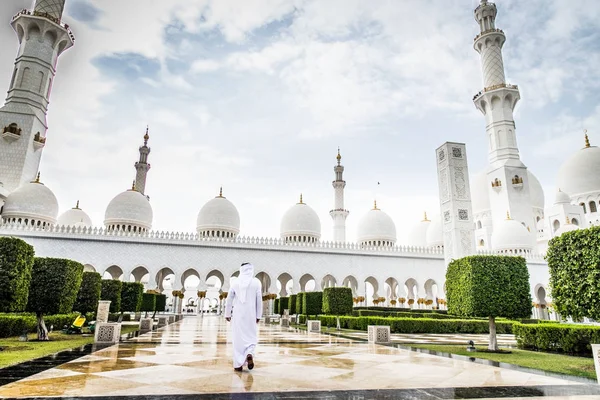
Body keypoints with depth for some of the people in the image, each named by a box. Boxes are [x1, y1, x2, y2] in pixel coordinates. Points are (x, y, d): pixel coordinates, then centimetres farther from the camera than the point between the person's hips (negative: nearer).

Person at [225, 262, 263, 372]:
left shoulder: (235, 282, -1)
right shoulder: (256, 282, -3)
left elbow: (229, 299, 4)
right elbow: (259, 300, -2)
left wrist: (227, 314, 14)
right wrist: (258, 315, 6)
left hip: (238, 315, 1)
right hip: (250, 315, -1)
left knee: (238, 338, 8)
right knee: (251, 337, 13)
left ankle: (238, 364, 10)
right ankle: (249, 354, -12)